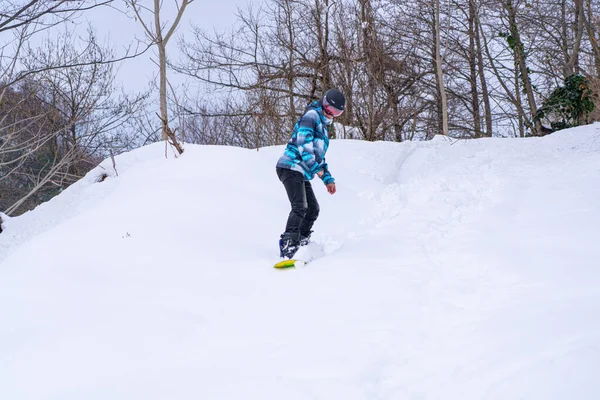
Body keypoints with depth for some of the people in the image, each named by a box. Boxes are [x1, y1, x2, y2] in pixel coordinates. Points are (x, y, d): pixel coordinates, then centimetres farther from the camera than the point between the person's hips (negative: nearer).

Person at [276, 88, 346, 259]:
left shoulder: (323, 126, 28)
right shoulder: (311, 116, -3)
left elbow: (319, 155, 33)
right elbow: (303, 142, -17)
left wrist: (328, 179, 25)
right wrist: (316, 167, -19)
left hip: (302, 174, 10)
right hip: (291, 167, -10)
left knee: (313, 209, 10)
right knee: (300, 207, -22)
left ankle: (300, 243, 15)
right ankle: (288, 245, -28)